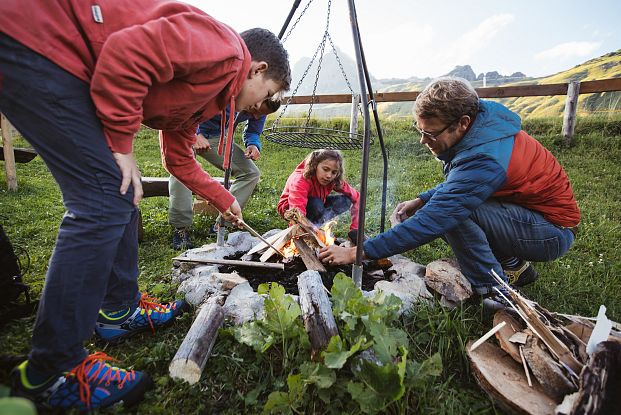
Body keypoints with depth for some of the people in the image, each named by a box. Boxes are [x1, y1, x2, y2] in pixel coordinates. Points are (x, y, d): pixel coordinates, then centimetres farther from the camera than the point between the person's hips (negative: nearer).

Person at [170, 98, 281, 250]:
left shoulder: (260, 110, -11)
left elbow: (252, 132, 5)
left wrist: (254, 146, -20)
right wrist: (195, 134, -37)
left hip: (215, 138, 6)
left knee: (251, 173, -7)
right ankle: (180, 228, -23)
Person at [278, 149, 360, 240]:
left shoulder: (335, 180, -21)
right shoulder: (299, 181, -36)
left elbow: (356, 197, -16)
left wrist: (355, 229, -24)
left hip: (316, 208, 6)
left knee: (346, 200, -18)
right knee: (316, 204, -37)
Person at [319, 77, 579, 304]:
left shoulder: (484, 158, -33)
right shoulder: (480, 122, -5)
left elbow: (434, 221, -36)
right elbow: (458, 185, 11)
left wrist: (358, 252, -34)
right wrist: (421, 200, -6)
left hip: (555, 230, -9)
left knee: (453, 211, -28)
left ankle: (495, 293, -8)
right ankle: (513, 265, 14)